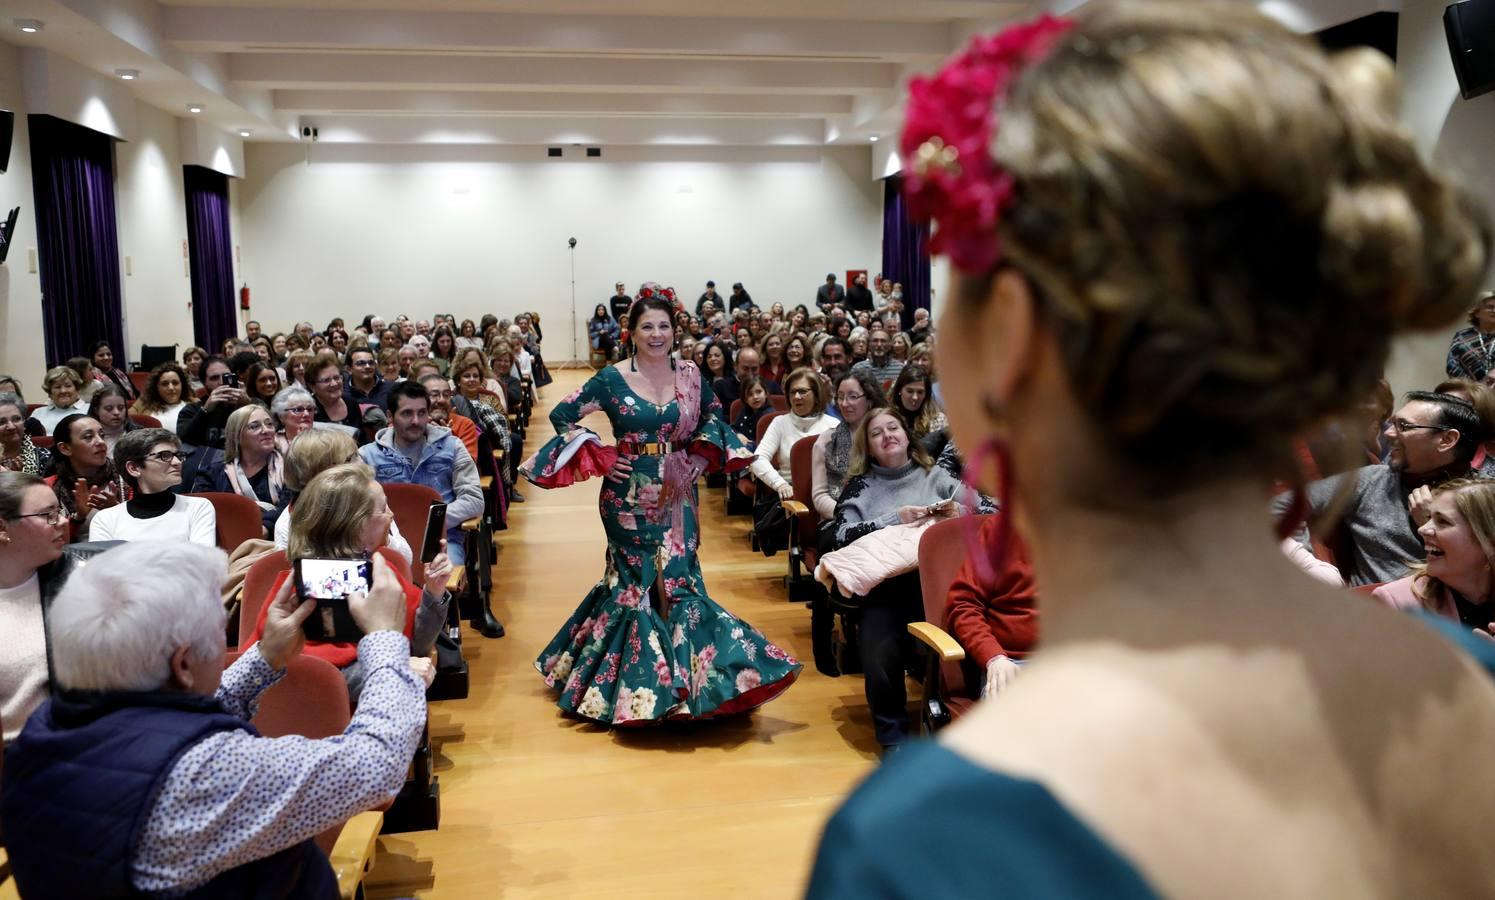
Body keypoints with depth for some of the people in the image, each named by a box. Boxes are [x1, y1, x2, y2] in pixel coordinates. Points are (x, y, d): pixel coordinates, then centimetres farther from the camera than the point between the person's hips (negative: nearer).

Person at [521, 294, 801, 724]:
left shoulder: (690, 375, 2)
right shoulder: (613, 378, -6)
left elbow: (713, 416, 18)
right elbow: (562, 415, 0)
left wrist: (700, 455, 0)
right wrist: (599, 458, -9)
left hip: (677, 495, 3)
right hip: (629, 496, -2)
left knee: (678, 581, 4)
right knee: (637, 583, 3)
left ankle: (685, 676, 18)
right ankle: (639, 681, 19)